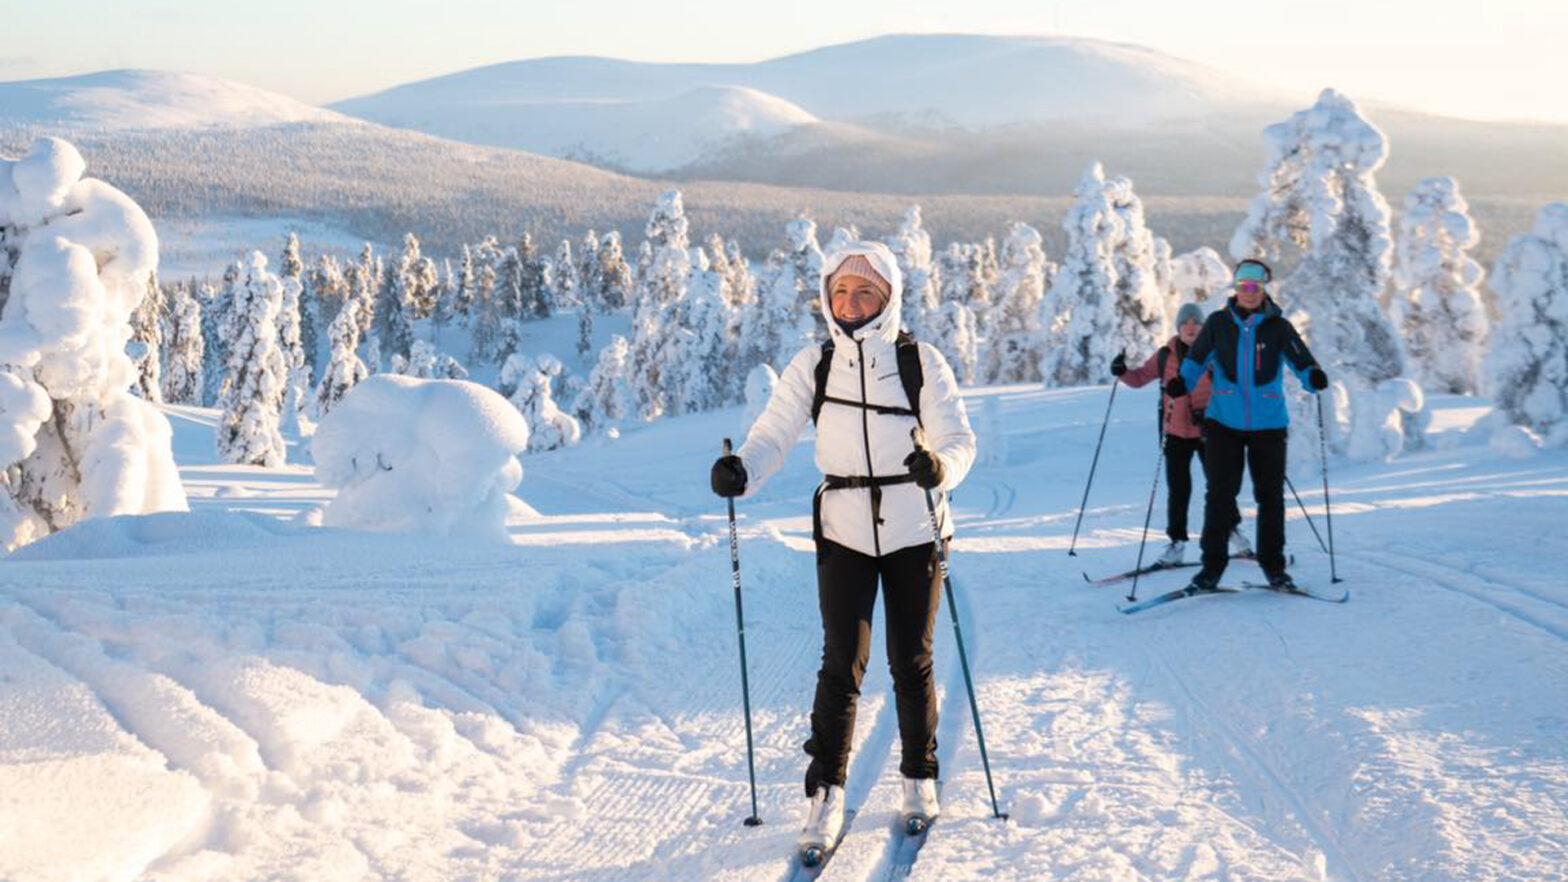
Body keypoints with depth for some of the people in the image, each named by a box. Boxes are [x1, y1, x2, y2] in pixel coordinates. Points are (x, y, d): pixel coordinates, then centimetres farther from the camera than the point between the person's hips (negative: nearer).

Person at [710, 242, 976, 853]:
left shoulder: (922, 362, -4)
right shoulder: (812, 367, 0)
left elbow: (960, 438, -7)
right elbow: (774, 434, -6)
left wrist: (941, 466, -30)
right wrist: (740, 471, -27)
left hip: (914, 531, 0)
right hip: (844, 532, 1)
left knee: (911, 662, 7)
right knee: (842, 663, -6)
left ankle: (919, 779, 26)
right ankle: (826, 795, 2)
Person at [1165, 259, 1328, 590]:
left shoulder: (1278, 327, 1)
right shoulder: (1218, 323, 3)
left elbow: (1301, 361, -4)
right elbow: (1196, 359, 8)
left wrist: (1314, 377, -25)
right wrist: (1181, 382, -10)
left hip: (1268, 424, 0)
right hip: (1224, 422, 0)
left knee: (1270, 495, 6)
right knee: (1220, 494, -3)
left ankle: (1273, 565, 18)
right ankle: (1213, 564, 8)